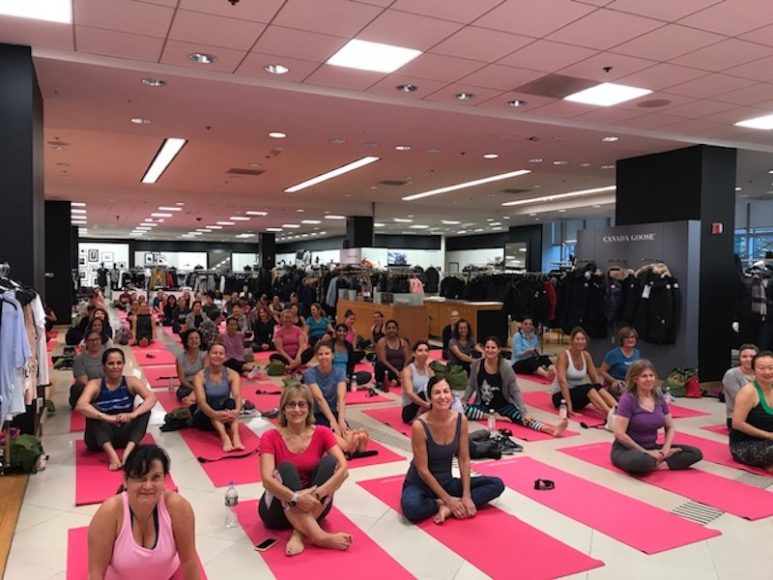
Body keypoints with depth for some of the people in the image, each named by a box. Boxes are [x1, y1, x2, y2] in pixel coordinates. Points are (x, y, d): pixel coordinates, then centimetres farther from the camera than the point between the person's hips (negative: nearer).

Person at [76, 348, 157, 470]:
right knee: (93, 410, -25)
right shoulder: (95, 385, -9)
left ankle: (128, 451, -37)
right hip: (100, 439, -1)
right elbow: (80, 406, -29)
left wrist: (133, 414, -39)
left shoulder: (131, 382, -5)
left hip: (124, 436, 1)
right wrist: (107, 418, -43)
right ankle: (111, 453, -39)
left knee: (145, 409, -20)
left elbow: (152, 398, -22)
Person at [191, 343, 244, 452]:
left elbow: (237, 395, -22)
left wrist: (237, 410, -45)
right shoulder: (200, 376, -12)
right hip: (205, 417, -1)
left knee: (230, 402, -30)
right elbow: (201, 401, -26)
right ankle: (224, 437, -54)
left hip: (225, 416, 2)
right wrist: (215, 414, -46)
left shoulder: (232, 374, -6)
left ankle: (235, 436, -49)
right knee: (214, 405, -33)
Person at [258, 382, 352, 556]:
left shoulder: (322, 433, -6)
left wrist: (316, 494, -33)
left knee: (329, 461, -22)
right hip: (279, 507, -2)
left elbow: (343, 469, -19)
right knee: (286, 468, -30)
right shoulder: (271, 438, -10)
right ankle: (318, 535, -40)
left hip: (312, 507, 2)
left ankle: (299, 534, -26)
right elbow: (267, 480, -25)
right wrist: (296, 498, -40)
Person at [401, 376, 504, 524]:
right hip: (420, 484, -5)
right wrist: (448, 499, -18)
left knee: (497, 484, -7)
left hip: (447, 482, 5)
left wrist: (466, 496, -12)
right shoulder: (420, 426, -24)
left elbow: (464, 460, -3)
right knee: (411, 508, -39)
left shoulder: (461, 420, -10)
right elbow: (423, 470, -19)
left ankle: (448, 508, -17)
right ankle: (446, 503, -9)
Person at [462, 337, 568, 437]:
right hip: (483, 406, 2)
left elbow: (515, 391, -14)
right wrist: (462, 402, -7)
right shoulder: (477, 364, -9)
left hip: (503, 405, -2)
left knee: (521, 417, -31)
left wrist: (524, 412, -22)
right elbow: (471, 386, 5)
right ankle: (493, 416, -20)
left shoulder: (505, 366, -15)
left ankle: (552, 429, -49)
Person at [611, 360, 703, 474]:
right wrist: (645, 452, -18)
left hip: (652, 447, 7)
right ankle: (659, 461, -10)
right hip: (626, 449, -7)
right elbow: (619, 433, -21)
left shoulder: (659, 397, 3)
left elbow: (670, 427, 11)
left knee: (695, 453, -5)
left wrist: (666, 449, -7)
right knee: (642, 461, -41)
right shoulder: (628, 399, -16)